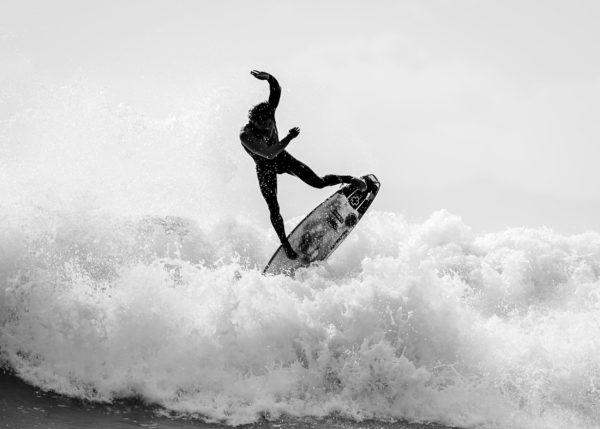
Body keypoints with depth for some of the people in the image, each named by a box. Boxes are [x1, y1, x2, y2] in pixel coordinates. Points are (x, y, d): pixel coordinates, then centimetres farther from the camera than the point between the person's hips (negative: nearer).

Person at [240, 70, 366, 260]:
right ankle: (285, 244, 7)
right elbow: (269, 154, -45)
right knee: (273, 208, -8)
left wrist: (270, 79, -57)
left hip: (281, 157, 3)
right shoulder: (246, 135, -36)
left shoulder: (269, 112, -23)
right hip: (265, 169, -3)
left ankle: (350, 179, 19)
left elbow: (277, 91, -36)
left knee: (318, 182, -3)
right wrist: (288, 138, -45)